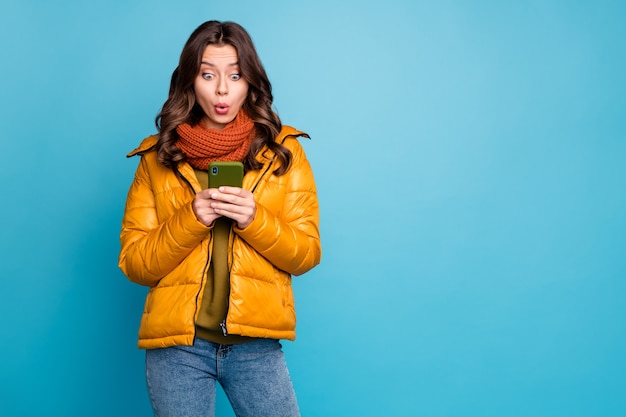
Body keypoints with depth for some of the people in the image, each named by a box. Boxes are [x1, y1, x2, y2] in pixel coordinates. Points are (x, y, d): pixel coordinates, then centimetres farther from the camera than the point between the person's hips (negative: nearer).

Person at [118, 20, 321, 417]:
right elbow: (134, 263, 0)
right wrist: (191, 219, -15)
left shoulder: (283, 150, 2)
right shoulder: (158, 157, 3)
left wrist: (254, 220, -16)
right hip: (177, 344, 0)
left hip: (256, 344, 0)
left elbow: (307, 254, 1)